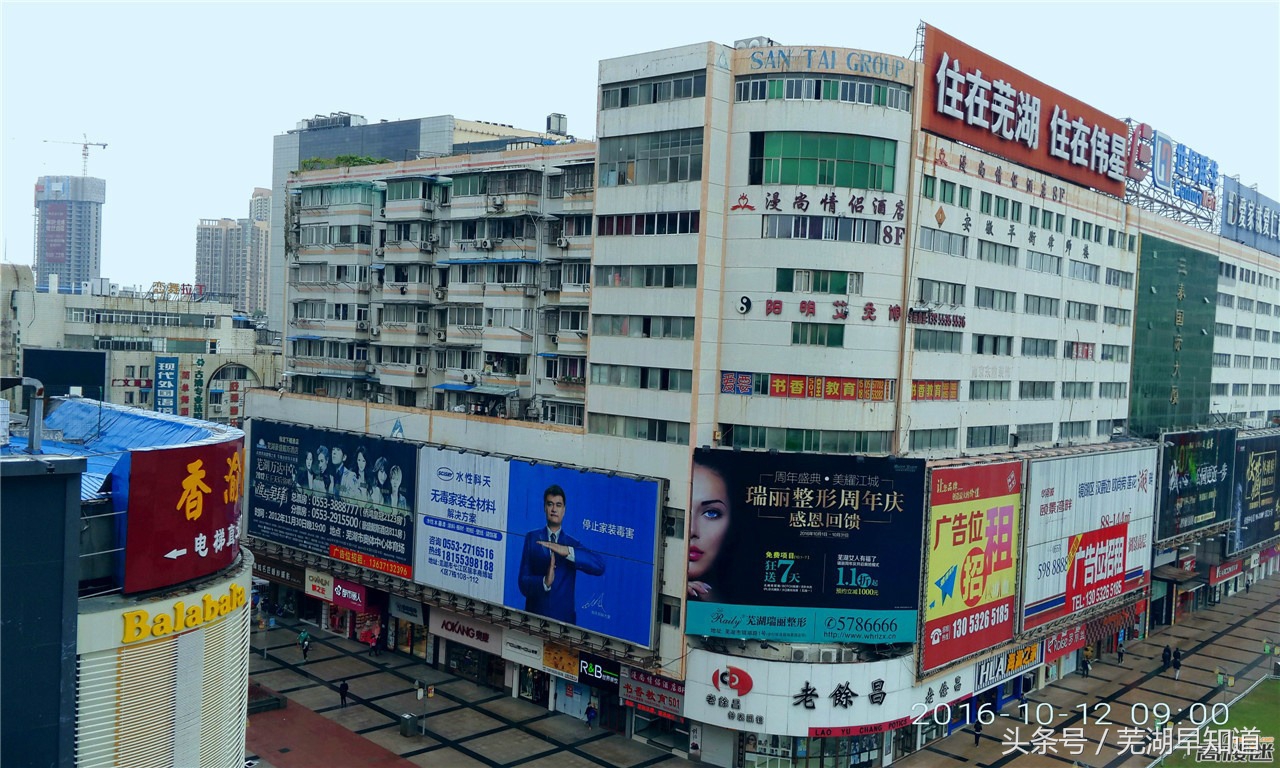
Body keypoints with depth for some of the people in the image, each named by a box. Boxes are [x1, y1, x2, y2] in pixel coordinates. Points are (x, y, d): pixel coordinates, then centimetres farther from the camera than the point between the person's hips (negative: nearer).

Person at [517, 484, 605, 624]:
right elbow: (523, 583, -5)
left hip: (564, 618, 1)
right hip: (534, 616, -1)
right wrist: (545, 582, -26)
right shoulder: (532, 538, 1)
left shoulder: (572, 543, 4)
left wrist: (567, 551, -27)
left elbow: (599, 567, -14)